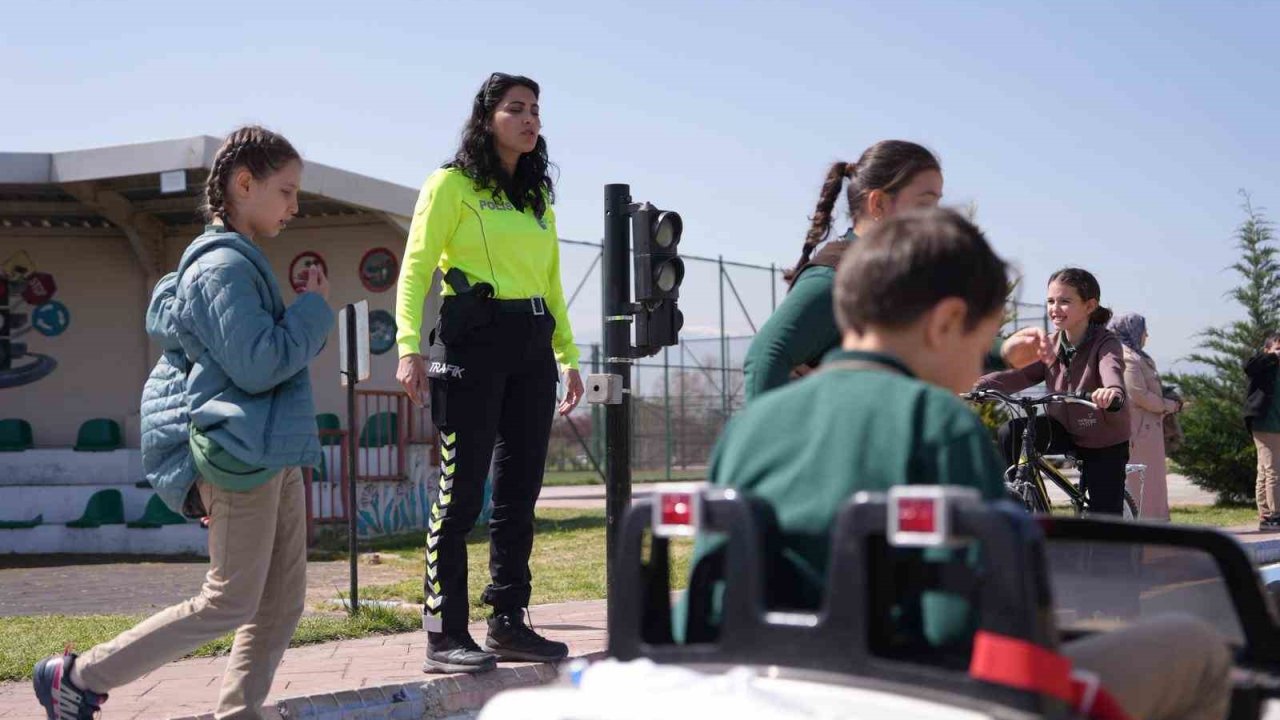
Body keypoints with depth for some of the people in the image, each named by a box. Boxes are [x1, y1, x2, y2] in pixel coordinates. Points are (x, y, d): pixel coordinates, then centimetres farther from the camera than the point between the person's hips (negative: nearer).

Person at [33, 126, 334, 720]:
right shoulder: (225, 264, -15)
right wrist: (316, 309, -10)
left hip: (270, 454, 10)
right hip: (245, 453, -10)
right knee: (231, 603, -5)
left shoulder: (239, 260, 17)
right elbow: (259, 364, -22)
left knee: (282, 601, 7)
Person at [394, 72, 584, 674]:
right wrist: (409, 345, -17)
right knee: (462, 487, -7)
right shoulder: (452, 184, 1)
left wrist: (568, 355, 16)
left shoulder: (539, 195, 20)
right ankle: (444, 634, -4)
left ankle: (508, 624, 14)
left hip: (532, 347, 7)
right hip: (474, 338, -6)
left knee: (519, 490, 7)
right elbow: (415, 269, -5)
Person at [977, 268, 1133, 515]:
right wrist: (977, 385, -34)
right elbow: (1019, 374, -15)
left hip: (1104, 442, -4)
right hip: (1064, 429, 4)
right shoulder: (1050, 345, -3)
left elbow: (1112, 369, -42)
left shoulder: (1106, 344, -19)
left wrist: (1113, 391, -67)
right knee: (1011, 432, -22)